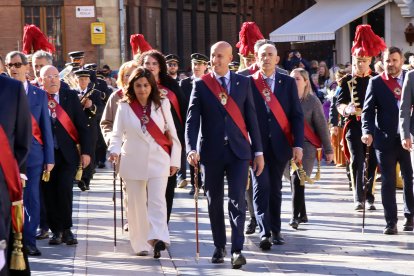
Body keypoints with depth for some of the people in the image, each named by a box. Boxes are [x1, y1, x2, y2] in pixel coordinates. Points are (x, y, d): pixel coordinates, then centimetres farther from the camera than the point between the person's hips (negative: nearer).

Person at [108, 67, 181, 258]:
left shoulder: (162, 105, 6)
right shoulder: (125, 107, 5)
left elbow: (172, 133, 9)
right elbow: (117, 134, 3)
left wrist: (175, 160, 7)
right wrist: (114, 150, -17)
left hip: (158, 161, -1)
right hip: (133, 162, 1)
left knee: (157, 201, -15)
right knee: (136, 204, 5)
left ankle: (158, 239, -27)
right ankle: (140, 244, 12)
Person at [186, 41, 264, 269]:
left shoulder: (243, 83, 5)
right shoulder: (201, 85, 1)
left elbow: (251, 117, 7)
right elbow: (192, 120, -4)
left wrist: (258, 151, 5)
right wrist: (191, 149, -18)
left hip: (238, 150, 0)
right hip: (211, 152, 0)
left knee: (237, 199, -9)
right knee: (215, 202, 9)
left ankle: (237, 250, -9)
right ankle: (219, 247, 21)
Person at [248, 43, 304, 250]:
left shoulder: (288, 83, 6)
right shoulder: (248, 83, 2)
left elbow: (297, 115, 4)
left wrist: (298, 144, -4)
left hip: (279, 145, 2)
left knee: (275, 189, 10)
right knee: (261, 188, -9)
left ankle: (275, 231, 19)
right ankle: (265, 232, -15)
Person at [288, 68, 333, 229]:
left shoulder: (312, 101, -3)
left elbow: (322, 126, 0)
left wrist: (328, 149, 0)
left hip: (306, 145, -3)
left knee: (297, 180, -15)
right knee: (294, 180, 8)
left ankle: (296, 216, -15)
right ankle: (302, 214, 21)